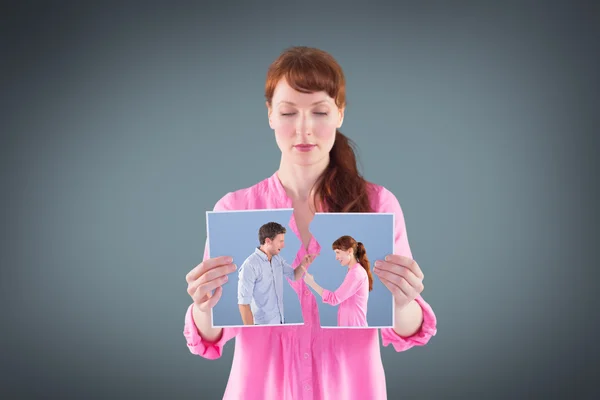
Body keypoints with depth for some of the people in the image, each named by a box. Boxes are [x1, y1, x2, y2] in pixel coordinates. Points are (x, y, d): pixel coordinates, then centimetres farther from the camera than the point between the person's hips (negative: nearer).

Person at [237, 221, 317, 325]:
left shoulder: (277, 259, 4)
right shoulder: (250, 266, -21)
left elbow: (294, 276, 17)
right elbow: (243, 302, -21)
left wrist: (303, 265, -4)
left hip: (280, 321, 8)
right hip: (263, 325, -8)